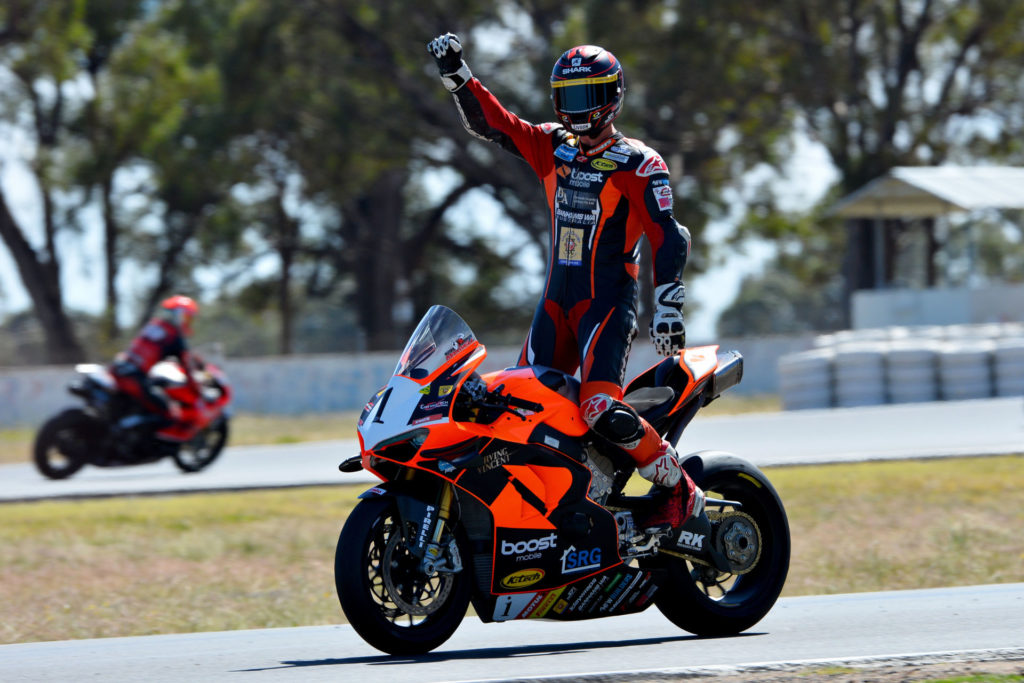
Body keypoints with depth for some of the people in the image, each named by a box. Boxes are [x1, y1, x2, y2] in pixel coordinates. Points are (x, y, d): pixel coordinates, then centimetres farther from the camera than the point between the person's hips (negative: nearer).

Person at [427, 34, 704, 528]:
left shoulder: (637, 164, -7)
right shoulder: (554, 149, 12)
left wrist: (667, 310, -21)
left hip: (610, 301, -7)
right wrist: (455, 74, -3)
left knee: (601, 409, -24)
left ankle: (680, 491, -8)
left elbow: (668, 238, -12)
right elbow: (488, 121, 11)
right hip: (556, 298, 7)